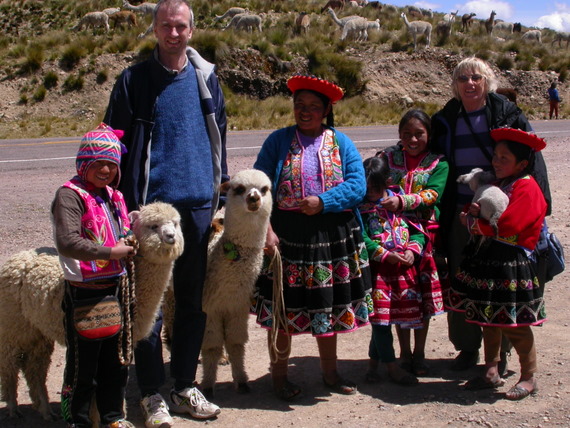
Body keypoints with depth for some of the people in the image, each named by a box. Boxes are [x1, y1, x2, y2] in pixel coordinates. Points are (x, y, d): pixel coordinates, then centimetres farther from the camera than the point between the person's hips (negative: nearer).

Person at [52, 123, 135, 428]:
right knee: (83, 363, 4)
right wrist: (111, 252, -23)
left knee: (115, 360, 17)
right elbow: (67, 242, -26)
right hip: (84, 293, -8)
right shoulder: (70, 195, -13)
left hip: (114, 288, 8)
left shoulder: (113, 196, 13)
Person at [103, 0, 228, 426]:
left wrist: (220, 193, 12)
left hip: (199, 204, 3)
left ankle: (185, 386, 23)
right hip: (152, 204, -3)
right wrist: (127, 204, -5)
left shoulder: (206, 78, 9)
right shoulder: (135, 80, 0)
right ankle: (152, 393, 13)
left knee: (194, 300, 10)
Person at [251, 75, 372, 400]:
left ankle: (330, 371, 32)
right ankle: (279, 376, 23)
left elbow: (358, 185, -4)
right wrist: (266, 229, -16)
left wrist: (323, 201, -19)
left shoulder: (341, 143, 7)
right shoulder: (278, 141, 3)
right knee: (283, 310, 5)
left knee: (328, 307, 14)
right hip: (288, 236, -2)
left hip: (333, 237, 2)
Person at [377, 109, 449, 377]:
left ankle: (419, 353, 20)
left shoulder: (438, 164, 2)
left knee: (424, 294, 5)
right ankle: (404, 352, 19)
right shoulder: (388, 159, 9)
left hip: (425, 233, -1)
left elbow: (432, 194, -14)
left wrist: (402, 201, -28)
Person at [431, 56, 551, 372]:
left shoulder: (508, 115, -1)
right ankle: (467, 346, 22)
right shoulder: (446, 120, 8)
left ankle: (500, 350, 17)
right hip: (461, 213, 3)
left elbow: (531, 159, -2)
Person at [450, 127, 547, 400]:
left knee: (514, 324, -1)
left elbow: (506, 226, -24)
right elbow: (476, 213, 16)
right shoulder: (497, 184, 16)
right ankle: (491, 372, 27)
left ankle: (529, 378, 14)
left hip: (511, 265, -9)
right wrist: (474, 213, -9)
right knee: (489, 319, 15)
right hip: (487, 260, 9)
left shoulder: (526, 188, -14)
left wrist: (472, 221, -12)